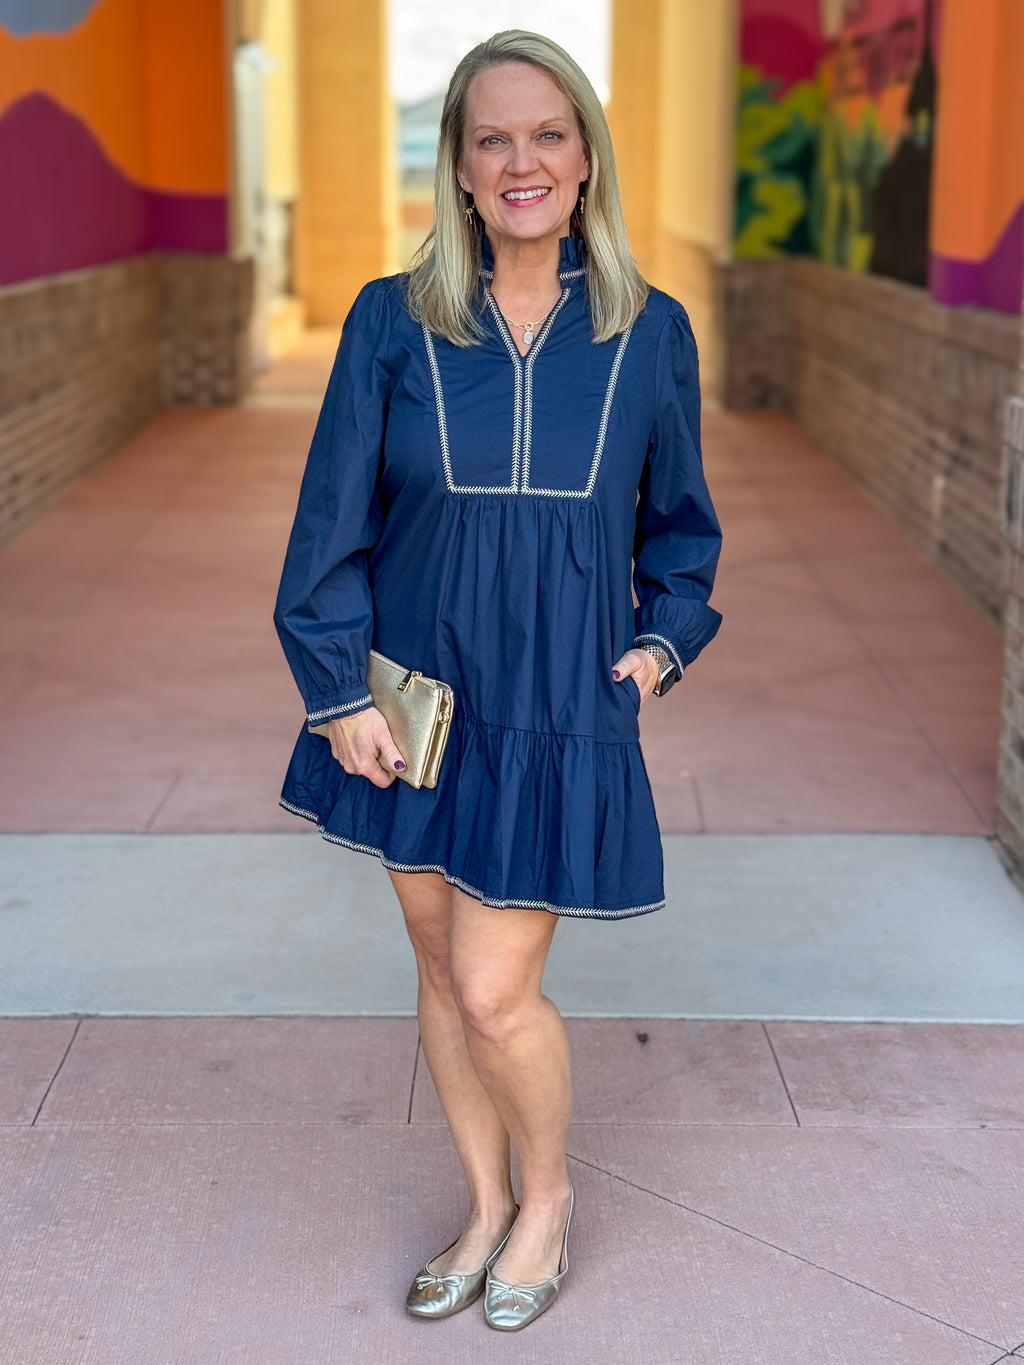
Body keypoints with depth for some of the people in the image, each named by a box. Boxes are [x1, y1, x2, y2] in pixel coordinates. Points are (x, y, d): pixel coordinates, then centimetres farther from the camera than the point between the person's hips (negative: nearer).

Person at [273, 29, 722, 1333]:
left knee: (494, 989, -3)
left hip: (561, 710, -1)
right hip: (419, 698, 2)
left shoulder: (650, 333, -2)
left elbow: (679, 517, 12)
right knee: (443, 969, 12)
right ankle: (487, 1207, 34)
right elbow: (332, 520, -1)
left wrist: (664, 641, 0)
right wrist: (338, 688, -4)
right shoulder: (392, 323, -5)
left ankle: (549, 1192, 27)